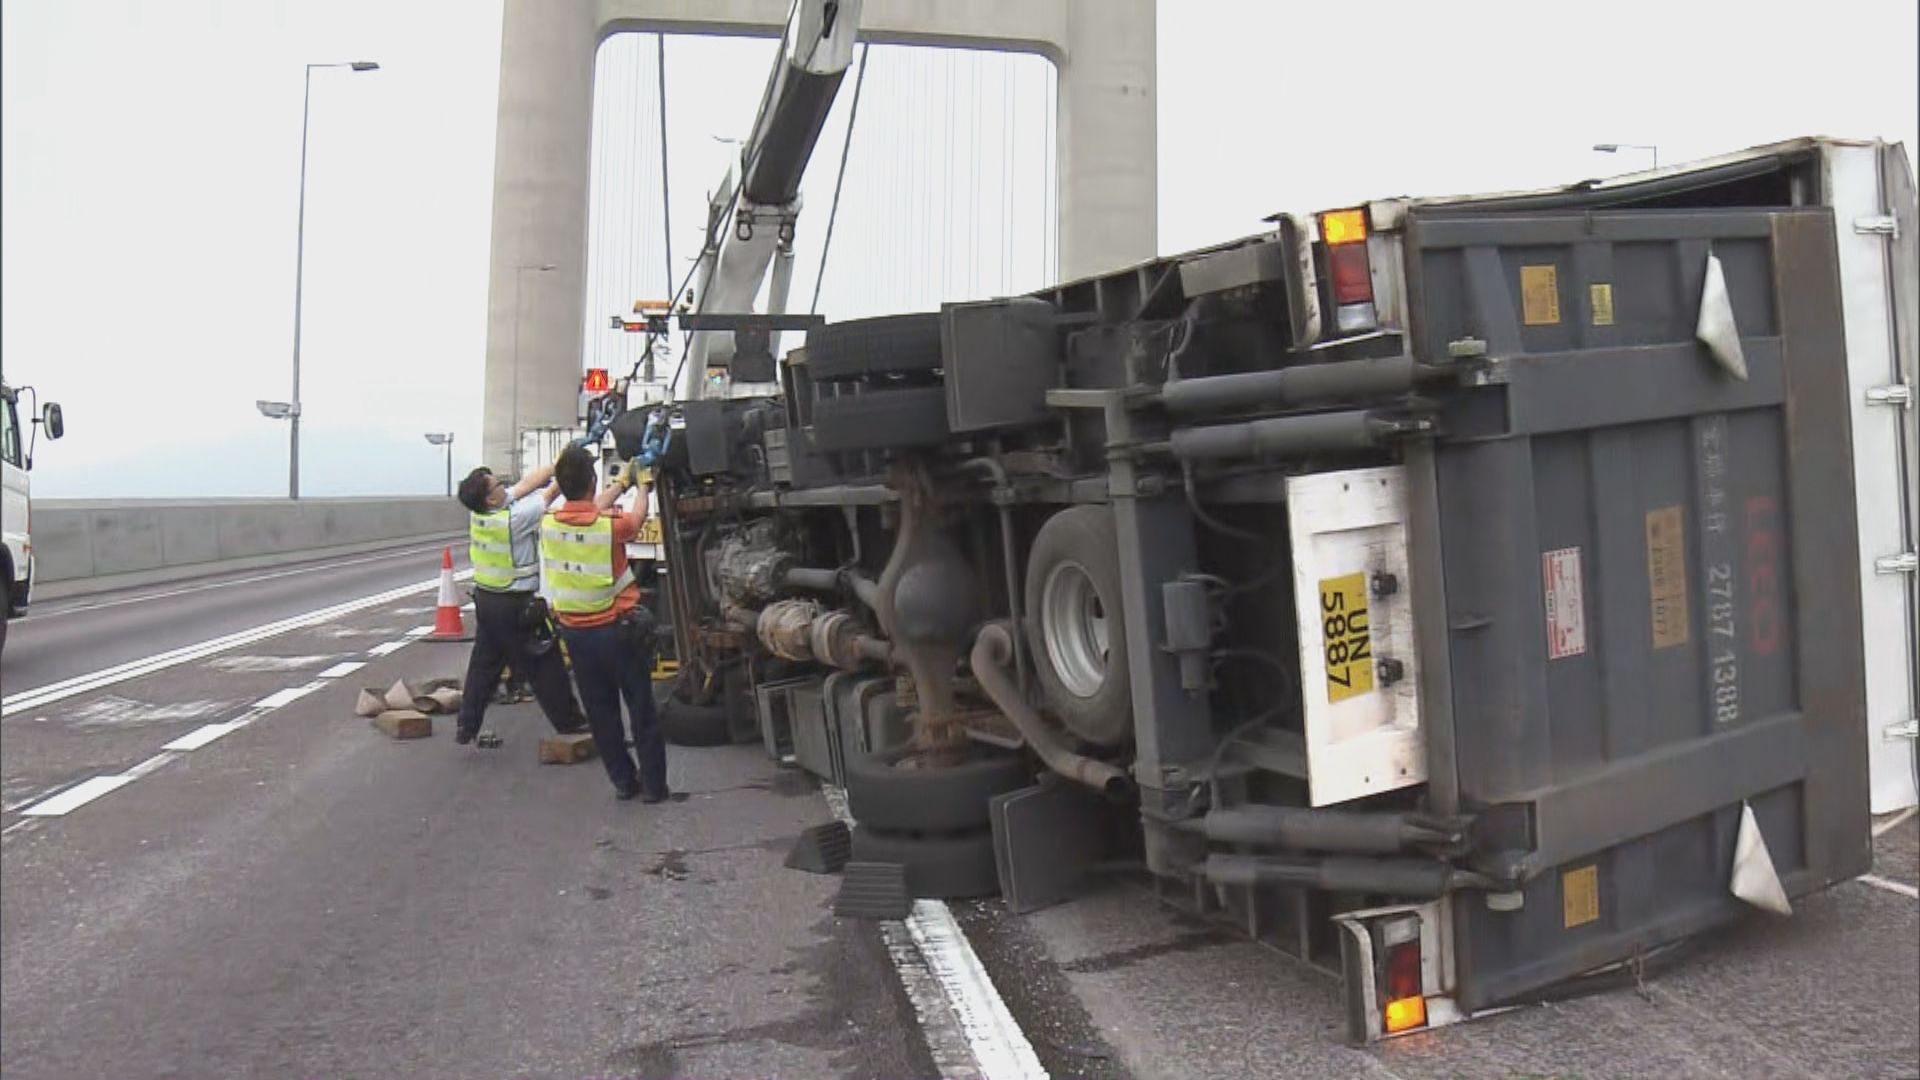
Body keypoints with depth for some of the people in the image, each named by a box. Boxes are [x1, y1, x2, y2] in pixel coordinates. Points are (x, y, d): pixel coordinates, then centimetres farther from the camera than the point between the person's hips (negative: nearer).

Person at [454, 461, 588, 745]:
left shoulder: (477, 513, -3)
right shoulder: (512, 519, -25)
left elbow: (527, 484, 2)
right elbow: (552, 490, -17)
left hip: (485, 599, 7)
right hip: (515, 604, -7)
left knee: (483, 663, 15)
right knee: (544, 666, 3)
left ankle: (466, 726, 17)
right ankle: (569, 722, 13)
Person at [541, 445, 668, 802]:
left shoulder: (549, 525, -7)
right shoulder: (610, 525, -19)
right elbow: (637, 516, 5)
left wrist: (621, 482, 25)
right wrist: (642, 485, 24)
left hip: (575, 631, 4)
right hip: (618, 629, -4)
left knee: (600, 711, 14)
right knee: (641, 708, 8)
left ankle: (623, 780, 22)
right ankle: (653, 784, 13)